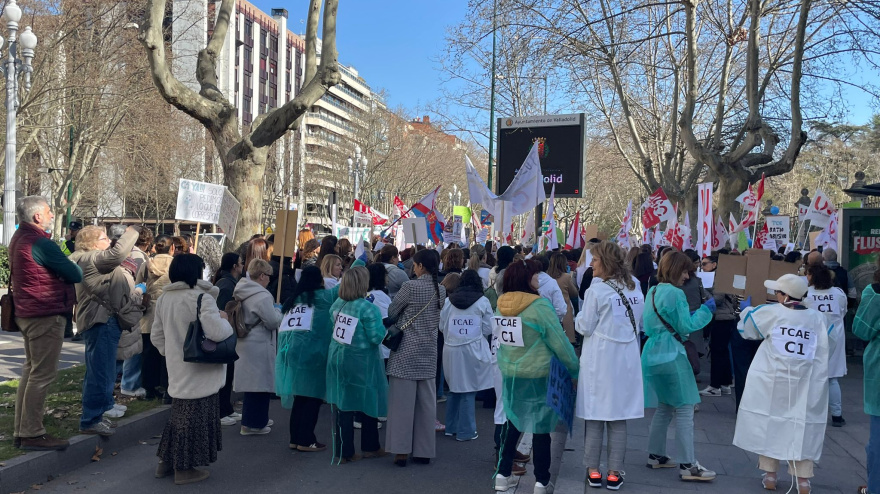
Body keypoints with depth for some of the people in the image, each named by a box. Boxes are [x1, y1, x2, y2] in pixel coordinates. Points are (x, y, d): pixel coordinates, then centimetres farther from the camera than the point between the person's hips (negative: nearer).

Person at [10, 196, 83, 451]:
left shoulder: (19, 238, 12)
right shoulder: (40, 243, -19)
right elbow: (76, 274, -16)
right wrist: (74, 268, 7)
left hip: (27, 313, 11)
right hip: (46, 315, -10)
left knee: (31, 370, 17)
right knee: (43, 374, -4)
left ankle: (21, 430, 24)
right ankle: (32, 434, 1)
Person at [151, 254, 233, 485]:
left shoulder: (163, 298, 7)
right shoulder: (201, 297, -19)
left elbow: (156, 335, 14)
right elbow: (216, 333, -28)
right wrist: (224, 320, -8)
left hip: (178, 369, 8)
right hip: (199, 372, -8)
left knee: (179, 415, 21)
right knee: (194, 418, 3)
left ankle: (167, 461, 30)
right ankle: (184, 468, 12)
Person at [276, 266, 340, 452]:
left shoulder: (293, 299, 18)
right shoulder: (323, 296, 2)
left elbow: (281, 327, 21)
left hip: (290, 351, 7)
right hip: (310, 353, -6)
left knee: (300, 396, 13)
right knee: (313, 397, 1)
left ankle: (295, 438, 18)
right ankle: (306, 441, 3)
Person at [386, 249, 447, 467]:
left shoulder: (410, 286, -14)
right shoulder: (441, 290, 4)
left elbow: (391, 312, -4)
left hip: (407, 351, -6)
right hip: (429, 352, 6)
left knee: (403, 402, 1)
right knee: (426, 402, 10)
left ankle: (401, 450, 5)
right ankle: (424, 450, 17)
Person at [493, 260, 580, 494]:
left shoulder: (501, 305, 0)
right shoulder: (539, 306, -19)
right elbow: (559, 343, -15)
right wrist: (575, 369, -3)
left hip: (509, 374, 6)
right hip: (538, 376, -6)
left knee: (513, 423, 17)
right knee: (541, 427, 7)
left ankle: (503, 475, 22)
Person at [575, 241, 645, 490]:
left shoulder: (596, 289, -13)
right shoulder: (634, 287, 4)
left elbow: (584, 327, -8)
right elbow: (637, 321, 14)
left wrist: (579, 317, 10)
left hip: (600, 360, -4)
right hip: (626, 358, 4)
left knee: (595, 417, 6)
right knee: (619, 418, 8)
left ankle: (594, 471, 14)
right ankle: (614, 473, 13)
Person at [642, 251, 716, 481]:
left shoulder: (653, 291, 13)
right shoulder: (675, 293, -15)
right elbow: (686, 327, -13)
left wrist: (687, 314, 18)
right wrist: (705, 310, -2)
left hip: (653, 353, 10)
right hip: (671, 355, -9)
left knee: (664, 407, 17)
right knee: (684, 410, -5)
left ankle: (656, 455, 23)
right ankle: (688, 466, -3)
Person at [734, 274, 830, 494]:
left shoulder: (771, 313, -5)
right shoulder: (817, 318, -1)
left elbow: (746, 329, 12)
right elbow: (823, 353, 3)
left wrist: (747, 310, 30)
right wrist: (817, 379, 14)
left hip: (772, 382, -1)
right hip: (806, 385, 2)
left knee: (769, 422, 9)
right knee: (803, 426, 8)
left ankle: (769, 475, 15)